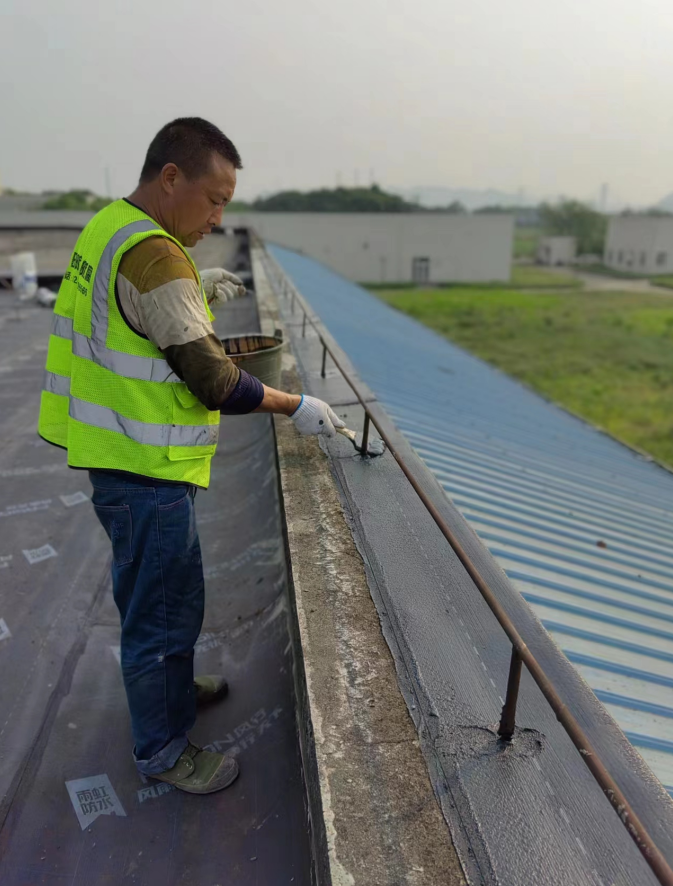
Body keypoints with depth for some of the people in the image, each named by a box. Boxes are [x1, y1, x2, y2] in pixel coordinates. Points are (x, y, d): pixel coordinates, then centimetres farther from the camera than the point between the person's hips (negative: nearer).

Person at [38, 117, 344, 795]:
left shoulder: (110, 227, 9)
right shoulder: (153, 255, -23)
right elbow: (213, 380, -23)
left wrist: (198, 294, 9)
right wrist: (295, 407, -11)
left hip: (123, 456, 10)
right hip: (145, 468, -10)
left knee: (165, 591, 26)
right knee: (162, 605, 7)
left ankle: (171, 686, 48)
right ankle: (162, 750, 28)